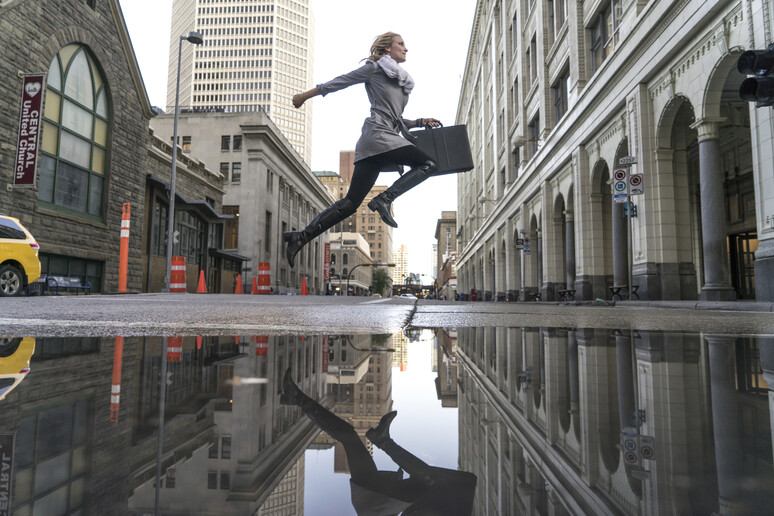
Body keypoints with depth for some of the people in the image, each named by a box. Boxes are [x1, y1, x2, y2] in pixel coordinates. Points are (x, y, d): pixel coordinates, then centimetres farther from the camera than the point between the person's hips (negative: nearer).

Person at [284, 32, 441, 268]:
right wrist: (306, 95, 12)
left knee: (350, 203, -1)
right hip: (379, 136, -8)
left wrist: (420, 122, 19)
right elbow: (341, 81, 8)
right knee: (428, 163, -10)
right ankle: (384, 199, -18)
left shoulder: (402, 82, 30)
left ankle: (301, 236, -3)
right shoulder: (375, 67, 7)